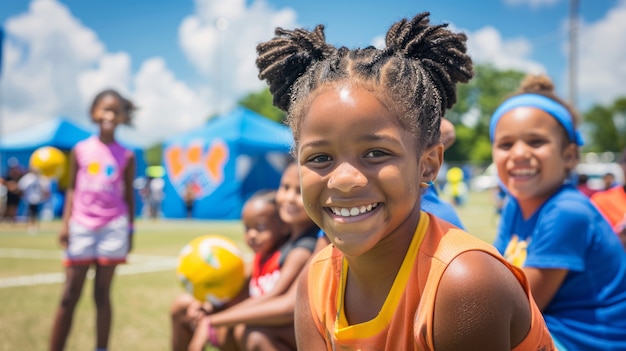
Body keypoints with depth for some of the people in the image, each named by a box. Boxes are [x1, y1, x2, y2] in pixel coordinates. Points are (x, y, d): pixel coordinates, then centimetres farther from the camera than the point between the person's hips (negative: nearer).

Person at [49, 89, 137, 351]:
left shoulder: (126, 156, 5)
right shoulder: (80, 150, 5)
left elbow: (128, 195, 9)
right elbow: (72, 189, 7)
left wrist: (130, 232, 7)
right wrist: (65, 224, -2)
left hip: (113, 227, 0)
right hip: (81, 226, 0)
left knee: (102, 294, 4)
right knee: (69, 296, 2)